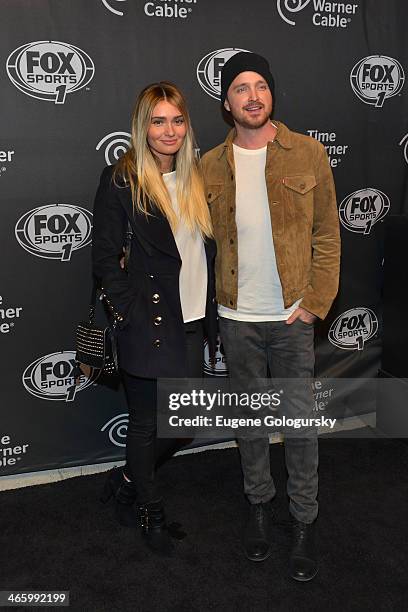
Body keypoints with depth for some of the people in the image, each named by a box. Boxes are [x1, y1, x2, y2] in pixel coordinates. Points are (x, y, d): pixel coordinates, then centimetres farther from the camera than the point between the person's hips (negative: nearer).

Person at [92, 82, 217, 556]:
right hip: (149, 327, -6)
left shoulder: (193, 178, 9)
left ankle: (126, 481, 41)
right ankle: (150, 513, 34)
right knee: (148, 423, 10)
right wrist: (132, 317, -15)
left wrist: (209, 316, 7)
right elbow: (105, 259, -10)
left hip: (190, 321, 6)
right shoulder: (120, 180, -9)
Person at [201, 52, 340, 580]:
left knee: (300, 422, 7)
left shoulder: (308, 153, -2)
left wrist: (315, 302, -8)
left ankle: (304, 521, 26)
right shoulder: (210, 166, 3)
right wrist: (214, 302, 0)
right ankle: (260, 503, 36)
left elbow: (327, 235, -1)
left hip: (292, 317, -1)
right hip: (236, 318, 2)